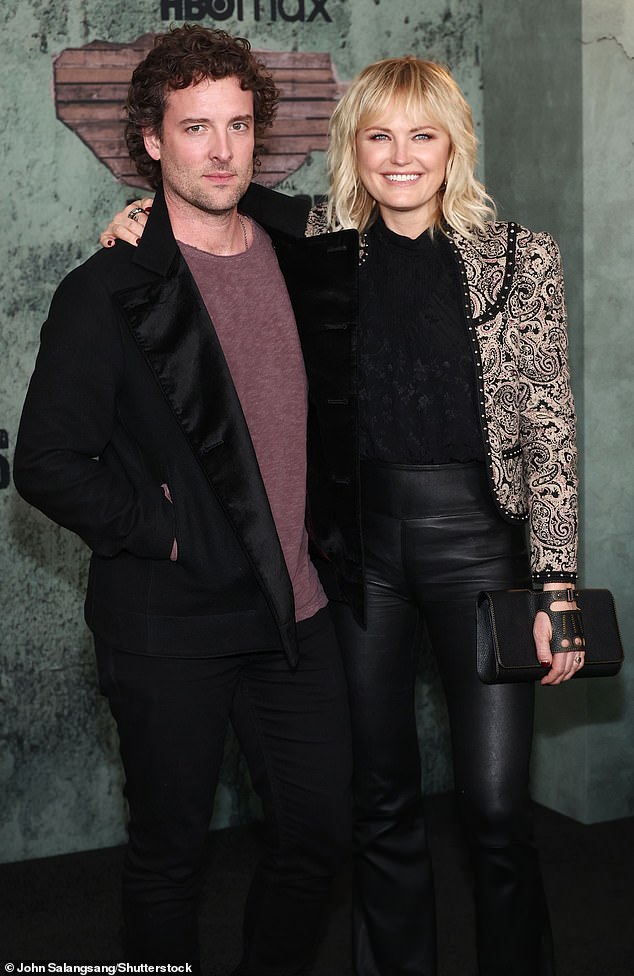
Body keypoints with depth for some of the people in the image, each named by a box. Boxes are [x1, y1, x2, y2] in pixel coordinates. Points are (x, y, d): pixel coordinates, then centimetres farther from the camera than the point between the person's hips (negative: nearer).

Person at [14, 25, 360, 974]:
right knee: (171, 852, 9)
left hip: (291, 605, 5)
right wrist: (164, 533, -12)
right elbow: (47, 465, -9)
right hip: (171, 621, -5)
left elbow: (327, 377, 23)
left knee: (320, 834, 12)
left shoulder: (297, 248, 5)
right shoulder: (106, 293, -9)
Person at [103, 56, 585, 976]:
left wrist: (556, 585, -8)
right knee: (382, 797, 11)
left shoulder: (520, 257, -1)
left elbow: (549, 430, -3)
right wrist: (147, 229, 0)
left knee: (497, 804, -1)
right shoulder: (318, 246, 5)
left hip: (475, 533, -2)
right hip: (356, 535, 2)